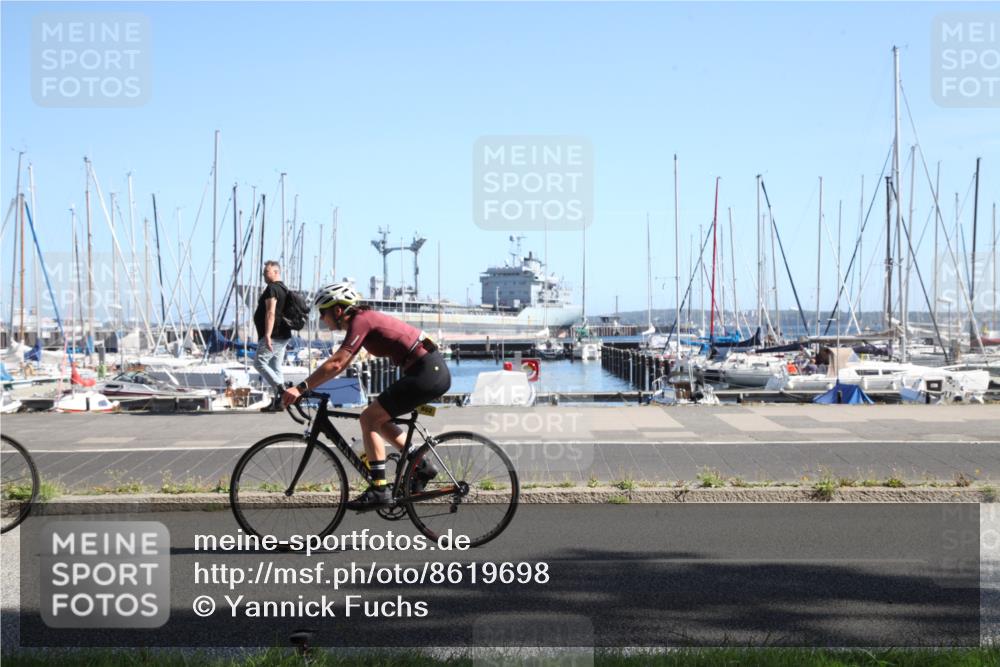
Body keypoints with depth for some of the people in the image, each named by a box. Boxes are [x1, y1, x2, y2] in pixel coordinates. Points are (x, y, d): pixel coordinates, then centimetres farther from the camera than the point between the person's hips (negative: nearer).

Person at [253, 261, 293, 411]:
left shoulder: (272, 289, -12)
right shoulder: (284, 289, 20)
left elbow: (271, 313, -22)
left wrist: (267, 335, -28)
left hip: (273, 336, -10)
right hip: (283, 336, 10)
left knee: (259, 362, -6)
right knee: (276, 367, 9)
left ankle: (280, 388, -17)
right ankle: (278, 401, 6)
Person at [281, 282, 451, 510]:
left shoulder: (360, 321, -12)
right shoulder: (364, 319, 16)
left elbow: (336, 364, -22)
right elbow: (339, 364, 21)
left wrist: (300, 388, -22)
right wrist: (305, 388, 16)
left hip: (426, 372, -10)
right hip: (435, 371, 10)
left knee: (369, 418, -8)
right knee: (378, 419, 17)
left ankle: (379, 490, -10)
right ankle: (422, 466, 18)